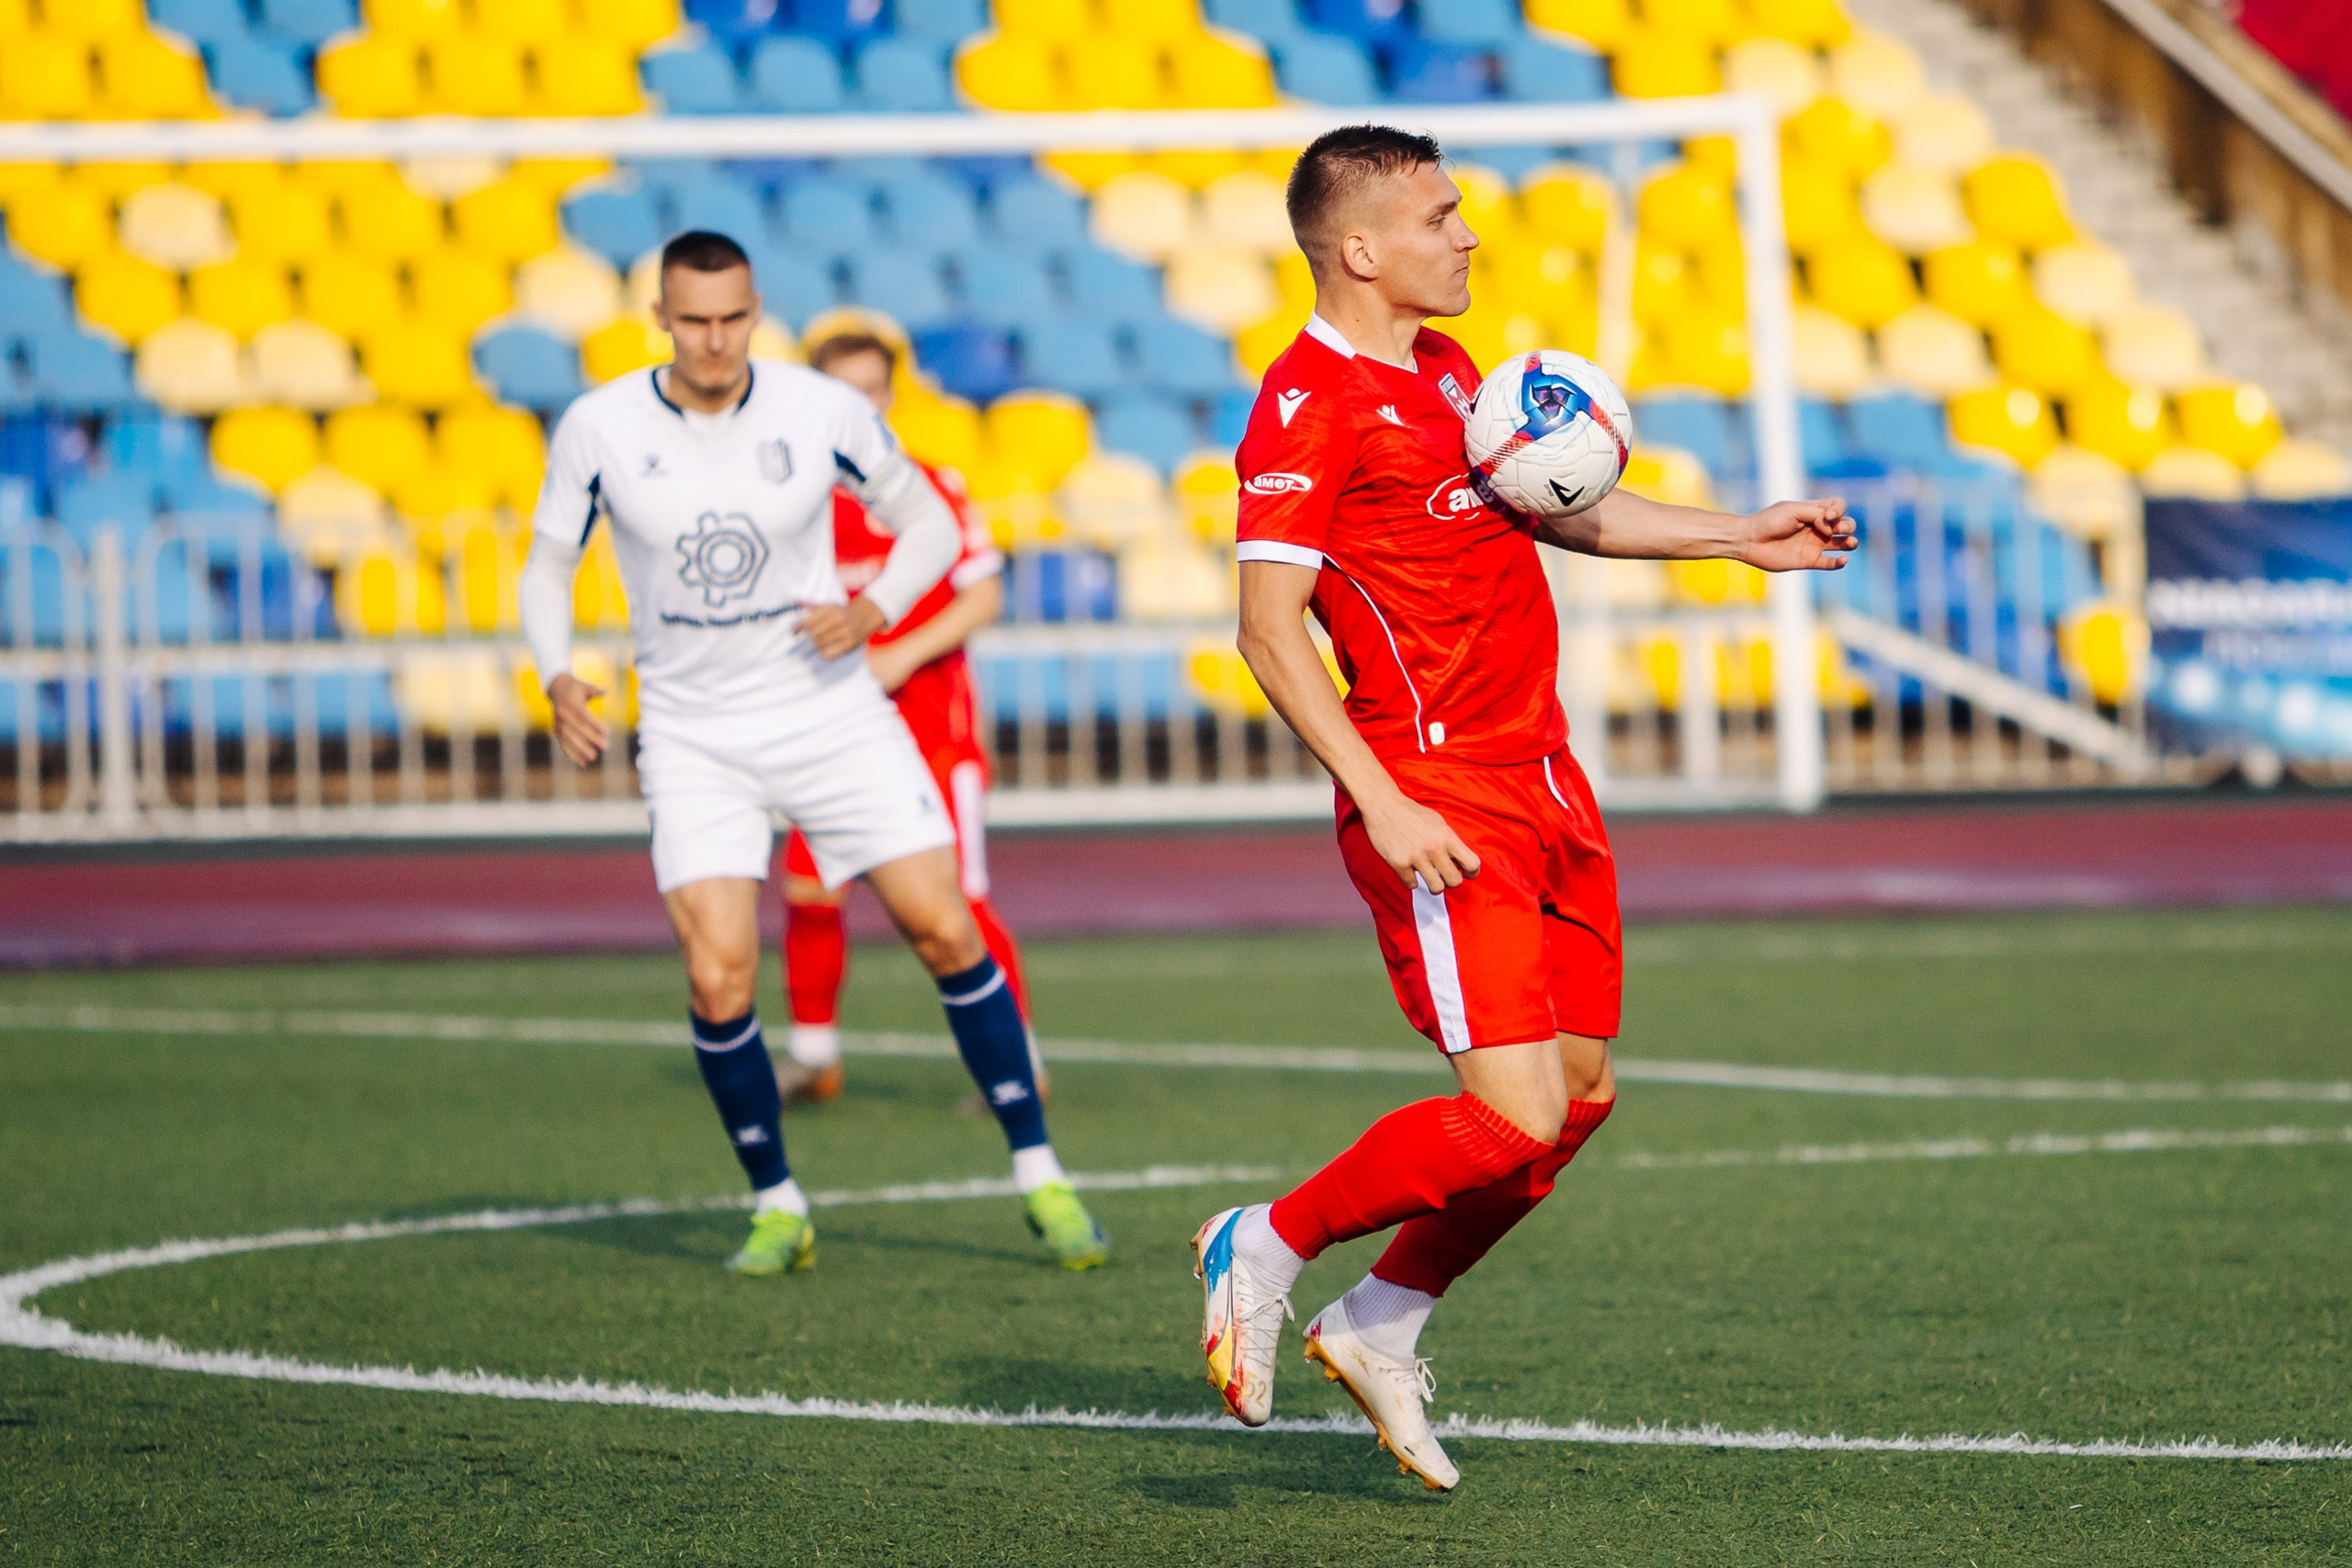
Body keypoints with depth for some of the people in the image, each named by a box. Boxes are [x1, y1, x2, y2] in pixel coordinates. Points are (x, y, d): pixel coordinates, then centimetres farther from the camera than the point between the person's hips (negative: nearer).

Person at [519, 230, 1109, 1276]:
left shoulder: (823, 410, -8)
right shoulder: (599, 429, -8)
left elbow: (929, 523, 5)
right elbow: (547, 567, 5)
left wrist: (875, 608, -14)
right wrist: (558, 678, -14)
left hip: (831, 711, 0)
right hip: (694, 738, 0)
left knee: (945, 932, -5)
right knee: (719, 982, -13)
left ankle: (1041, 1179, 8)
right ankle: (776, 1206, 8)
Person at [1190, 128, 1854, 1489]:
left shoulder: (1446, 371, 17)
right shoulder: (1311, 403, -12)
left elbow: (1552, 510, 33)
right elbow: (1270, 625, -18)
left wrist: (1740, 537, 27)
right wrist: (1381, 802, -24)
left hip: (1546, 788, 9)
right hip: (1441, 803, -9)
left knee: (1582, 1095, 9)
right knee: (1515, 1118, -15)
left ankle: (1380, 1329, 24)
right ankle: (1264, 1249, 6)